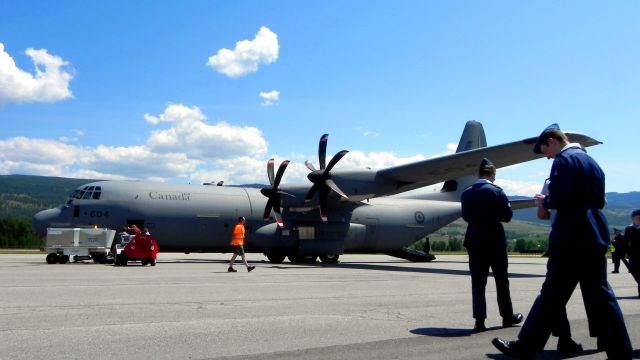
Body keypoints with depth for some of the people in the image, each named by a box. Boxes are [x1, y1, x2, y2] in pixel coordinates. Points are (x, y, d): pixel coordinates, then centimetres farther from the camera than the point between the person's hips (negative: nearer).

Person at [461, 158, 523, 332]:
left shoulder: (466, 193, 2)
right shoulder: (496, 191, -11)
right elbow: (507, 216, -8)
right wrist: (507, 206, 11)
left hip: (474, 241, 3)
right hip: (494, 241, -3)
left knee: (478, 281, 4)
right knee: (501, 280, 11)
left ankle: (479, 320, 1)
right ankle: (507, 316, 22)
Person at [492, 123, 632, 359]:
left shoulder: (564, 159, -8)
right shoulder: (591, 161, 18)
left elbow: (559, 198, -19)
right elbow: (598, 200, 20)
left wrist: (545, 201, 1)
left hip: (571, 238, -8)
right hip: (595, 236, 8)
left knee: (552, 294, -3)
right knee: (600, 295, 10)